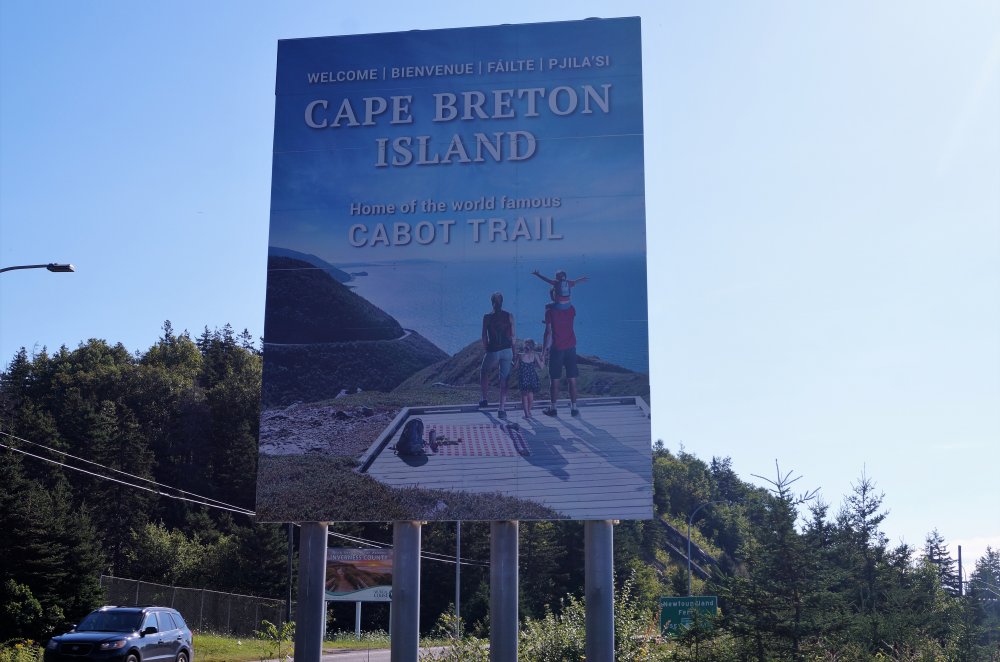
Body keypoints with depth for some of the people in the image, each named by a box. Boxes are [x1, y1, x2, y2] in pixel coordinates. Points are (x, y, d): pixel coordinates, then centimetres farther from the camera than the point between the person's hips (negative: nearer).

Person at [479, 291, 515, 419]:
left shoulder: (487, 317, -5)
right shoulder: (509, 317, 1)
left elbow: (484, 337, -2)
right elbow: (513, 336, 3)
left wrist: (486, 351, 8)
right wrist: (513, 353, 10)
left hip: (493, 351, -2)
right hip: (507, 350, 2)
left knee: (484, 371, 25)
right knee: (504, 379, 4)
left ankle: (484, 399, 25)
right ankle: (502, 409, 0)